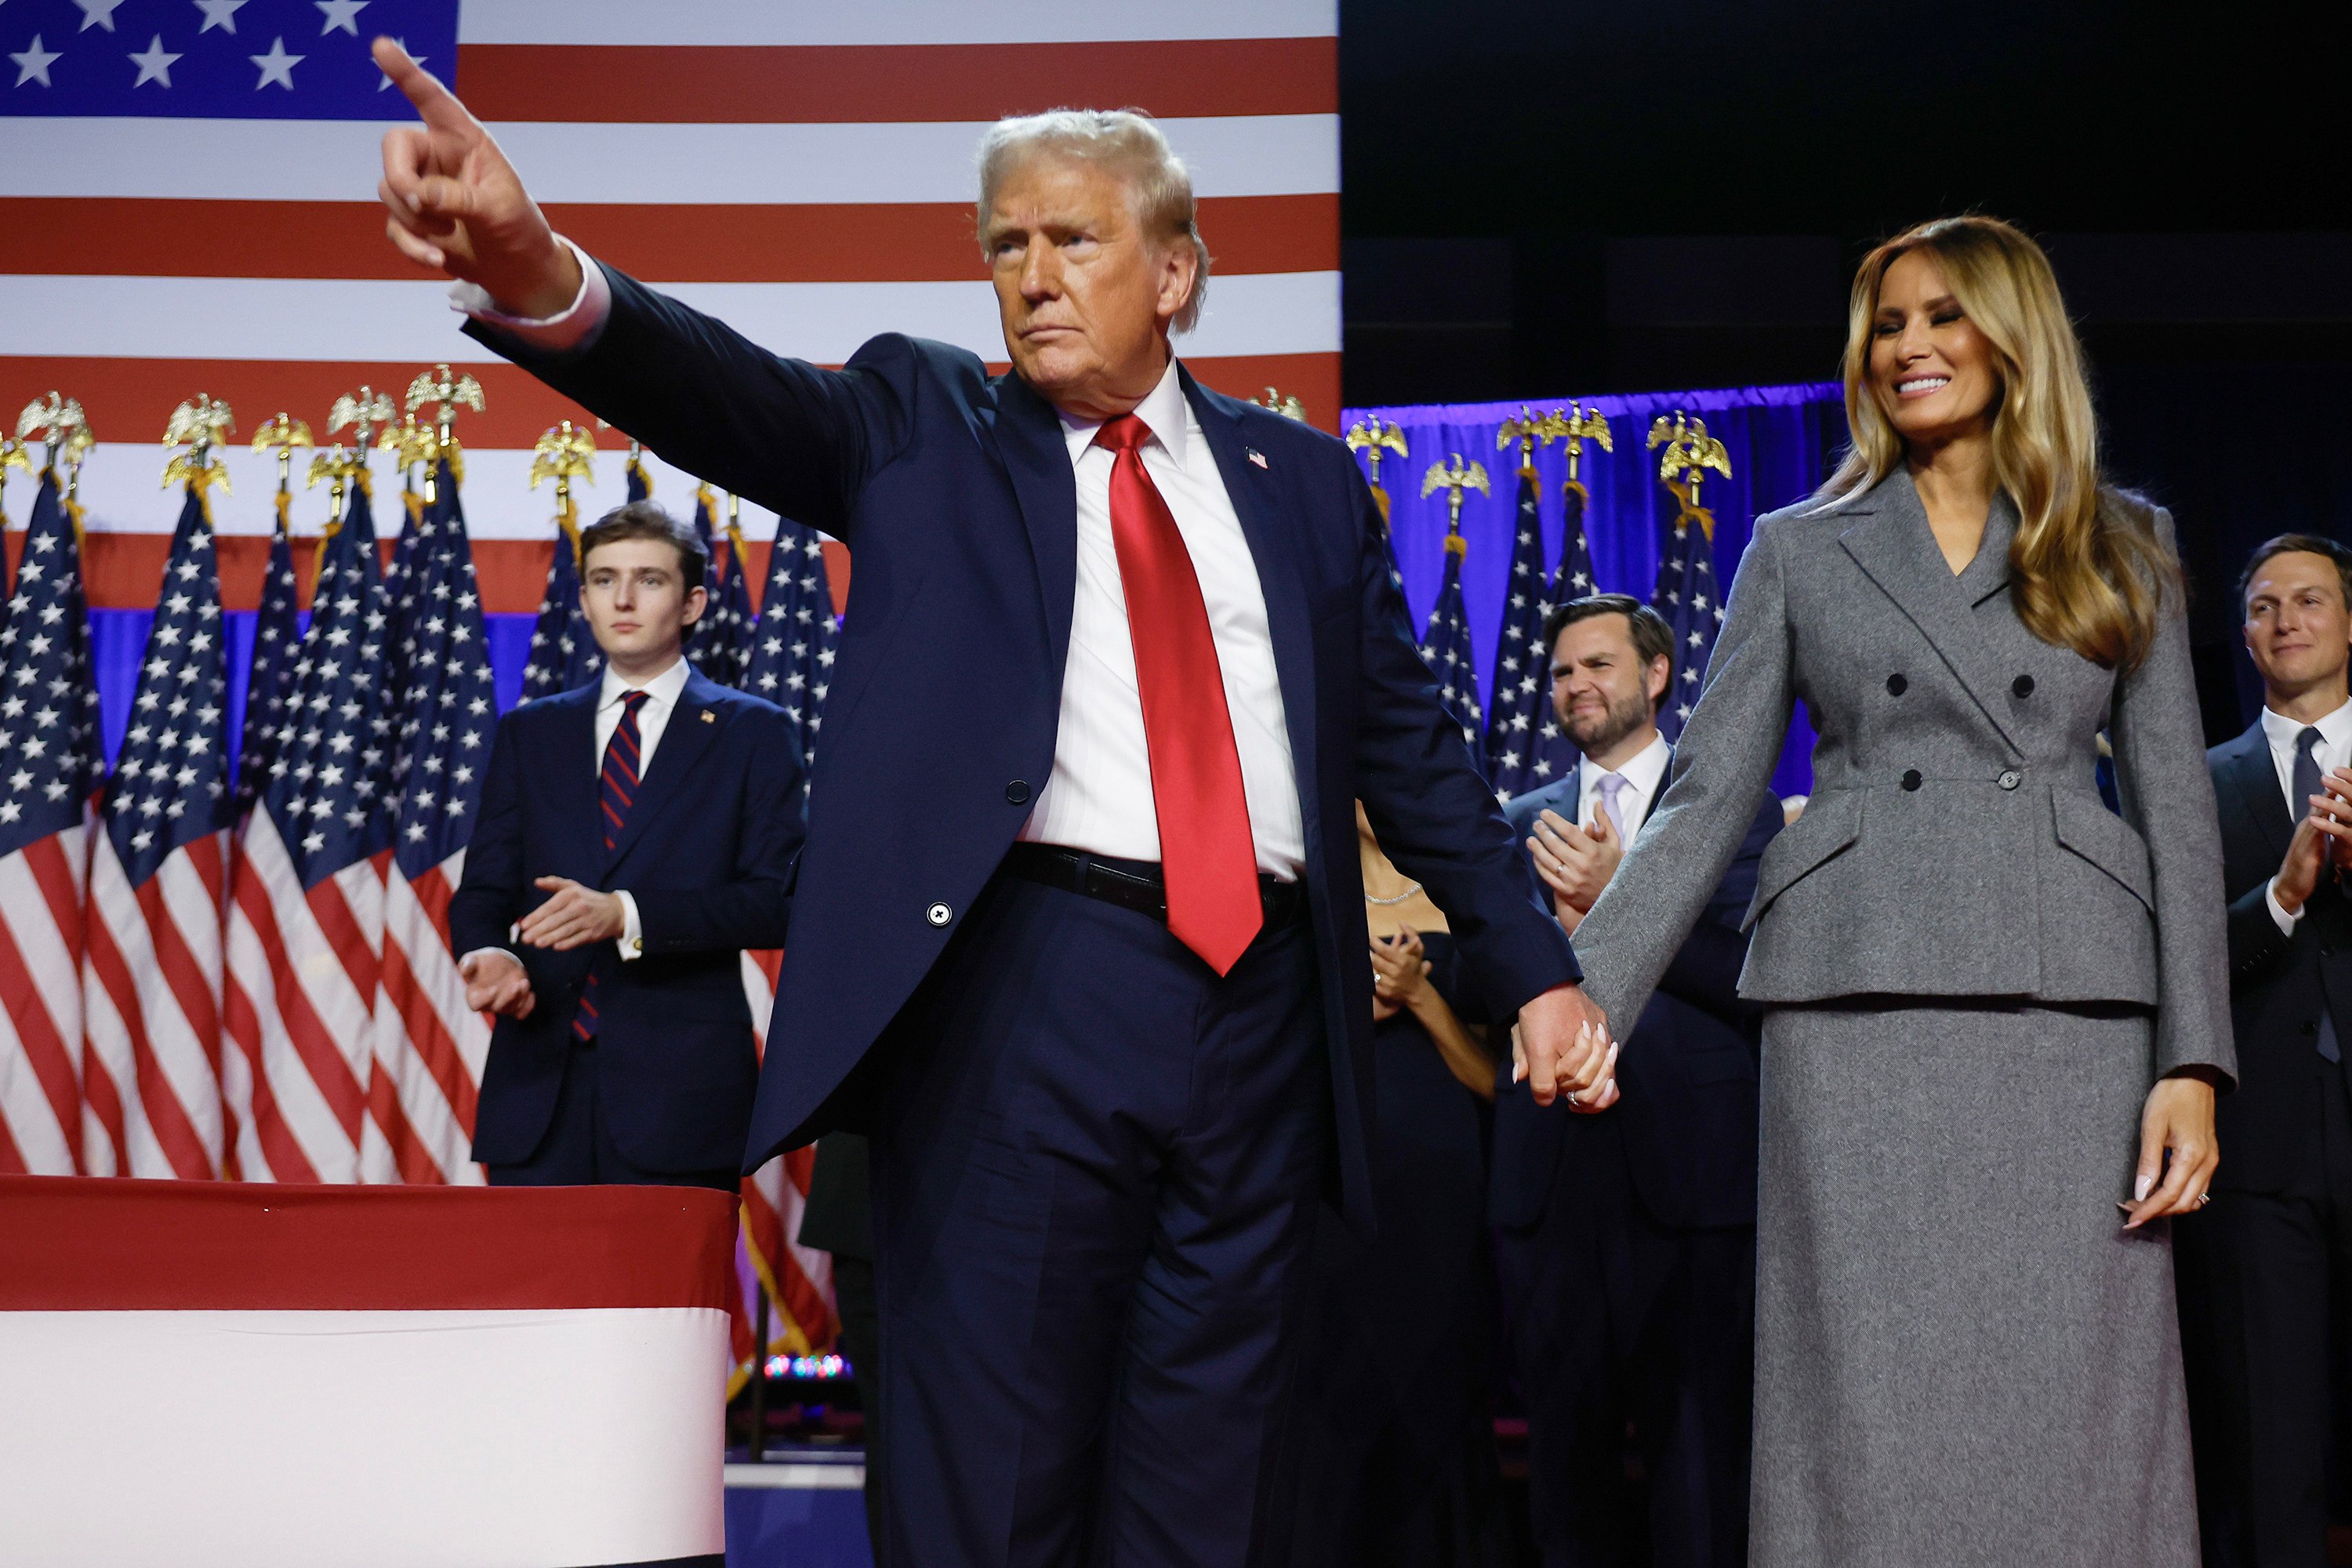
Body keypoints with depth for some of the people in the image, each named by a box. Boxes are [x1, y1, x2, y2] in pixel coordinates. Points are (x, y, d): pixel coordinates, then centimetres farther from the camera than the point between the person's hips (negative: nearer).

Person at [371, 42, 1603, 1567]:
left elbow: (1411, 742, 18)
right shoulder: (928, 424, 9)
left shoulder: (1301, 478, 16)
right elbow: (747, 397, -10)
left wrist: (1536, 967, 12)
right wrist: (541, 278, -30)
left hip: (1263, 1001, 3)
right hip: (1023, 988, -3)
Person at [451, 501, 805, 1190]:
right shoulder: (528, 733, 18)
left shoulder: (754, 733, 7)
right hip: (538, 1085, 3)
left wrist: (627, 915, -16)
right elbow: (483, 889, 15)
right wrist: (489, 952, -9)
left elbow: (777, 900, -3)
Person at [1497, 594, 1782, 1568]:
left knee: (1697, 1448, -1)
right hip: (1550, 1170, 3)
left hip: (1688, 1167, -3)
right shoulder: (1525, 823, 16)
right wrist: (1555, 937, -10)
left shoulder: (1737, 808, 6)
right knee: (1567, 1446, 9)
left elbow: (1755, 974, -7)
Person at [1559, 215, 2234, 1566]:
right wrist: (1586, 997, -6)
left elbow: (2179, 811, 8)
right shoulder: (1800, 550, 13)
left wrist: (2195, 1061, -2)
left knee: (2079, 1416, -1)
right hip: (1861, 1002, 0)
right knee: (1871, 1417, -2)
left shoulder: (2125, 548, 13)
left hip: (2073, 1003, 0)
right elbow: (1708, 798, 7)